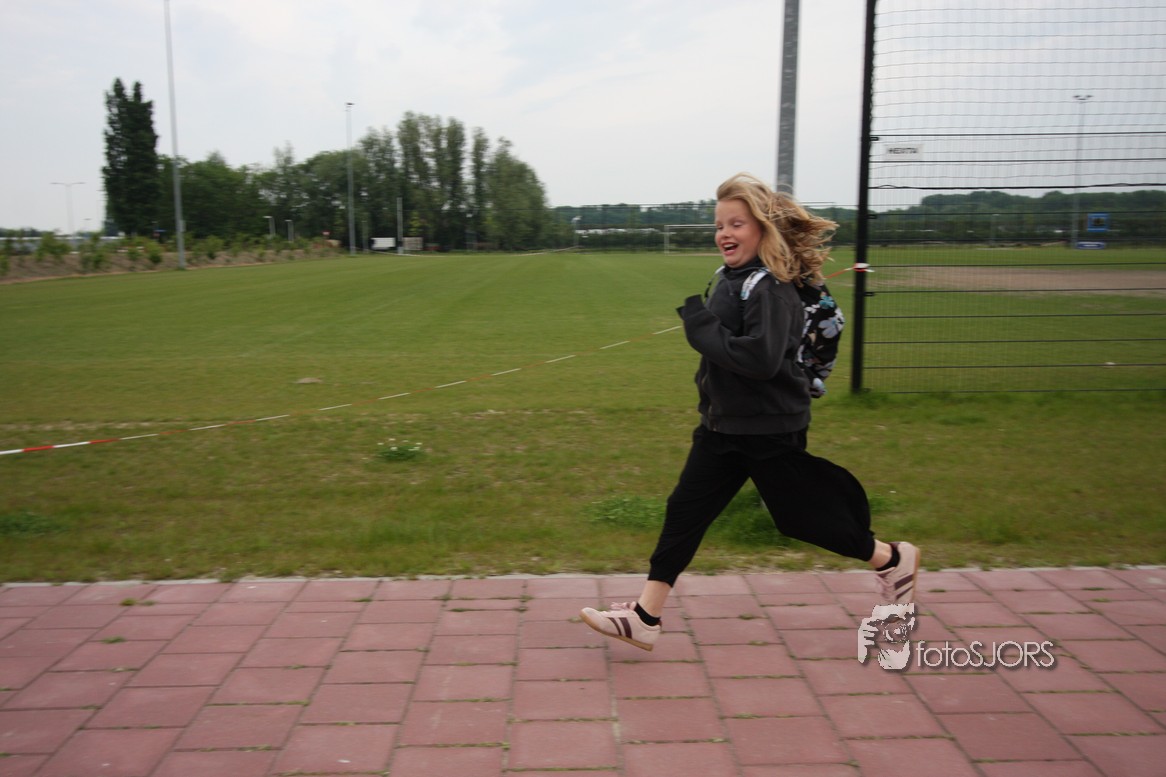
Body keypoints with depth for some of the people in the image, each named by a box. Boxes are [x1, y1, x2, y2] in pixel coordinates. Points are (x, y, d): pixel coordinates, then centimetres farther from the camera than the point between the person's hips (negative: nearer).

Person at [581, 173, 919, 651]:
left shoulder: (771, 288, -20)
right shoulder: (729, 279, 7)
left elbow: (762, 358, -32)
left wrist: (702, 327, -25)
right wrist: (700, 323, 4)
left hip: (770, 431, -8)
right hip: (723, 426, 8)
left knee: (799, 516, 9)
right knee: (685, 512, 5)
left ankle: (893, 559, 35)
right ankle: (644, 618, 11)